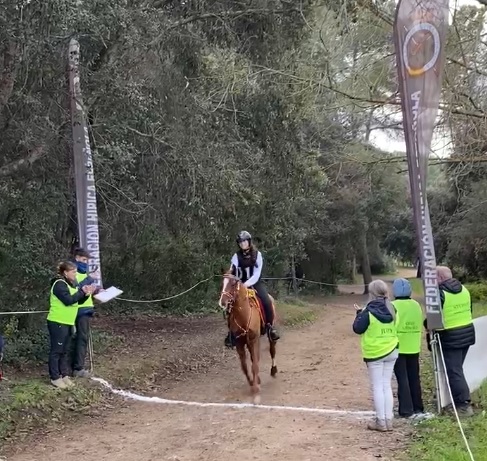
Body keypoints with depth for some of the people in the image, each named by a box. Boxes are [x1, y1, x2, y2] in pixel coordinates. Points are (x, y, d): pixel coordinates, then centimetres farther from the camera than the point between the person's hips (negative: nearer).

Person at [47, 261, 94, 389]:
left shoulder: (72, 284, 13)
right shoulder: (59, 284, -16)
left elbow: (77, 300, 13)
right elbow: (68, 300, -25)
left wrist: (86, 295, -6)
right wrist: (82, 291, -17)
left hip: (67, 322, 9)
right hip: (57, 322, -9)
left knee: (64, 350, 13)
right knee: (56, 350, -2)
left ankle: (64, 375, 19)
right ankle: (55, 377, 4)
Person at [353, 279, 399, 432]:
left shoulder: (369, 311, -16)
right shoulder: (391, 309, 2)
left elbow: (357, 328, -11)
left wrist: (360, 314, 5)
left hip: (375, 353, -5)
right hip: (391, 351, 5)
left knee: (377, 387, 2)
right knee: (387, 386, 12)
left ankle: (381, 422, 4)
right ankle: (388, 420, 14)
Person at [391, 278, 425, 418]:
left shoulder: (394, 306, -13)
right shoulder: (416, 305, 3)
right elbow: (420, 325, 7)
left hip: (398, 348, -5)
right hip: (414, 348, 5)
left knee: (402, 379, 1)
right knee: (414, 378, 15)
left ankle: (406, 410, 0)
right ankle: (418, 408, 22)